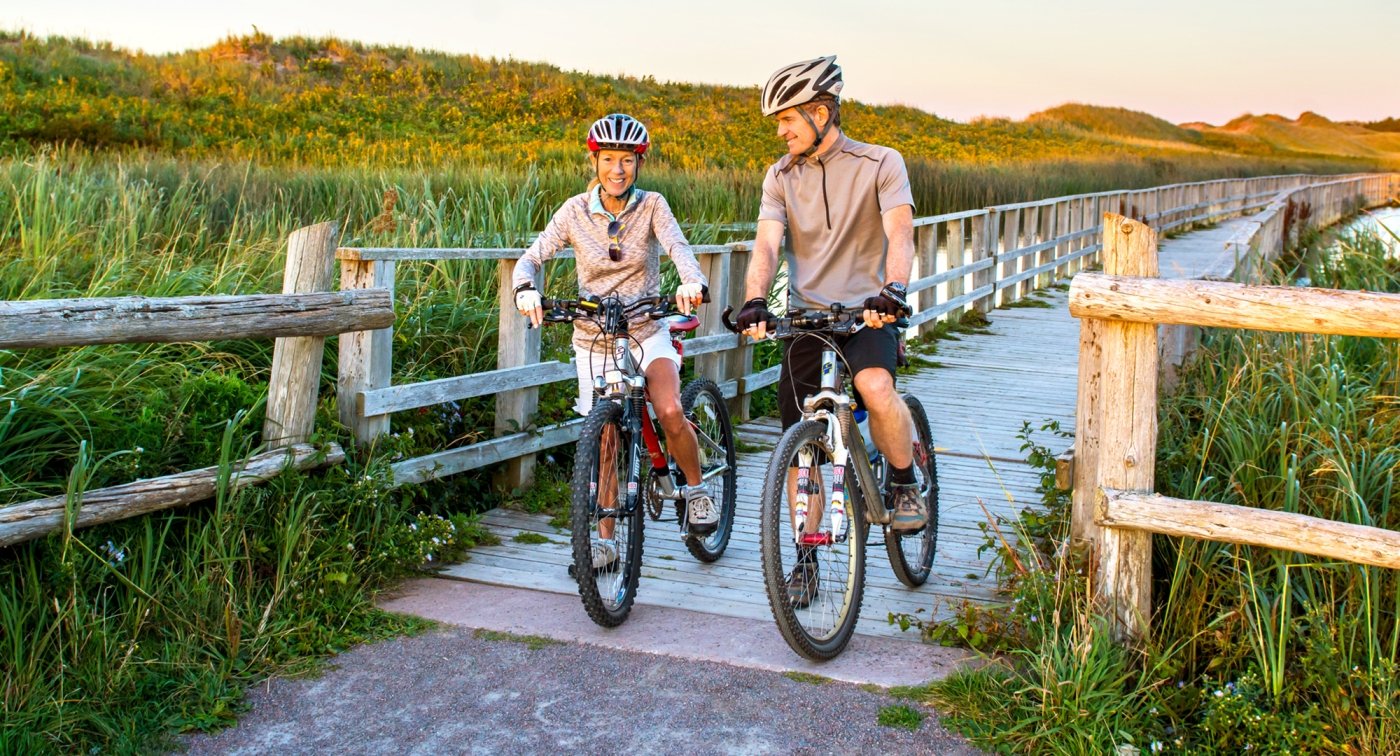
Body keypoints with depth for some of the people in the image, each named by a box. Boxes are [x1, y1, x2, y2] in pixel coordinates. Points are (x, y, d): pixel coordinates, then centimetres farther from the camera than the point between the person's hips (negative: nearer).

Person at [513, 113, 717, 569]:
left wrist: (692, 281, -46)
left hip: (647, 332, -1)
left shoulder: (651, 206, -7)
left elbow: (677, 246, -24)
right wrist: (527, 289, -33)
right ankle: (605, 541, 19)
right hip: (594, 338, 1)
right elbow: (532, 258, -10)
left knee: (670, 412, -26)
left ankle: (696, 488, 2)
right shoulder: (575, 211, -5)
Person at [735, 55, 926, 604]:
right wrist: (755, 301, -27)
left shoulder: (880, 164, -4)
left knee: (875, 387, -34)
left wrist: (893, 291, -37)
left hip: (867, 312, -3)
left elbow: (899, 235, -17)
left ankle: (904, 483, -6)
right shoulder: (781, 176, 6)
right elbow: (767, 245, -6)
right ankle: (806, 560, 16)